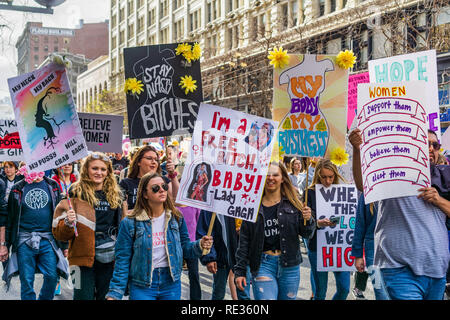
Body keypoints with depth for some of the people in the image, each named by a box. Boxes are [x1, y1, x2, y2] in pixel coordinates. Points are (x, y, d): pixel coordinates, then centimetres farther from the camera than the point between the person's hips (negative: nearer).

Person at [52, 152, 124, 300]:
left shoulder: (115, 194, 9)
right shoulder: (77, 192, -3)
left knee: (107, 296, 11)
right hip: (84, 255, -4)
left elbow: (121, 226, 20)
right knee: (85, 296, -4)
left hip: (109, 257, 4)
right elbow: (60, 234, -3)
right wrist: (68, 223, -23)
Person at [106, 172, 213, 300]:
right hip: (142, 286, -3)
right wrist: (114, 293, -9)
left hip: (171, 284, 3)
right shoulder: (130, 223, -7)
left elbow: (184, 247, 9)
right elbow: (122, 260, -5)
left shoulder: (176, 218, 3)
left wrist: (200, 245, -12)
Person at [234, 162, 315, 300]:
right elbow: (244, 241, 5)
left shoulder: (292, 203, 4)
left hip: (289, 266, 2)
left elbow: (306, 234, 7)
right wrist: (239, 271, 1)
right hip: (262, 264, -1)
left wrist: (308, 220, -15)